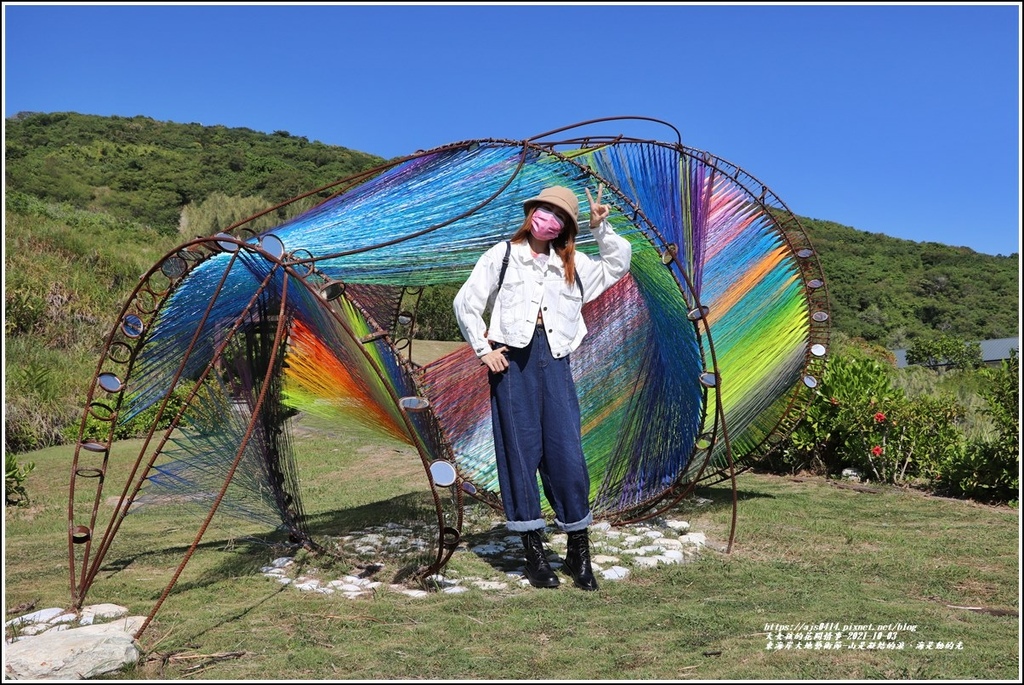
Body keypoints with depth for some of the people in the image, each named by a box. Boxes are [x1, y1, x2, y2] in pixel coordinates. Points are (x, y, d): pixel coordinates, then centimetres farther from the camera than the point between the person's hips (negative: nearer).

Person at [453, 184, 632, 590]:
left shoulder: (570, 264, 19)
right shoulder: (502, 256, 10)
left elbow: (619, 264, 21)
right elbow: (465, 303, 8)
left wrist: (601, 227, 9)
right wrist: (483, 350, 1)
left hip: (554, 357, 2)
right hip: (512, 357, -2)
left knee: (566, 451, -3)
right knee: (520, 450, -1)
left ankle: (578, 550, 9)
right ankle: (534, 552, 8)